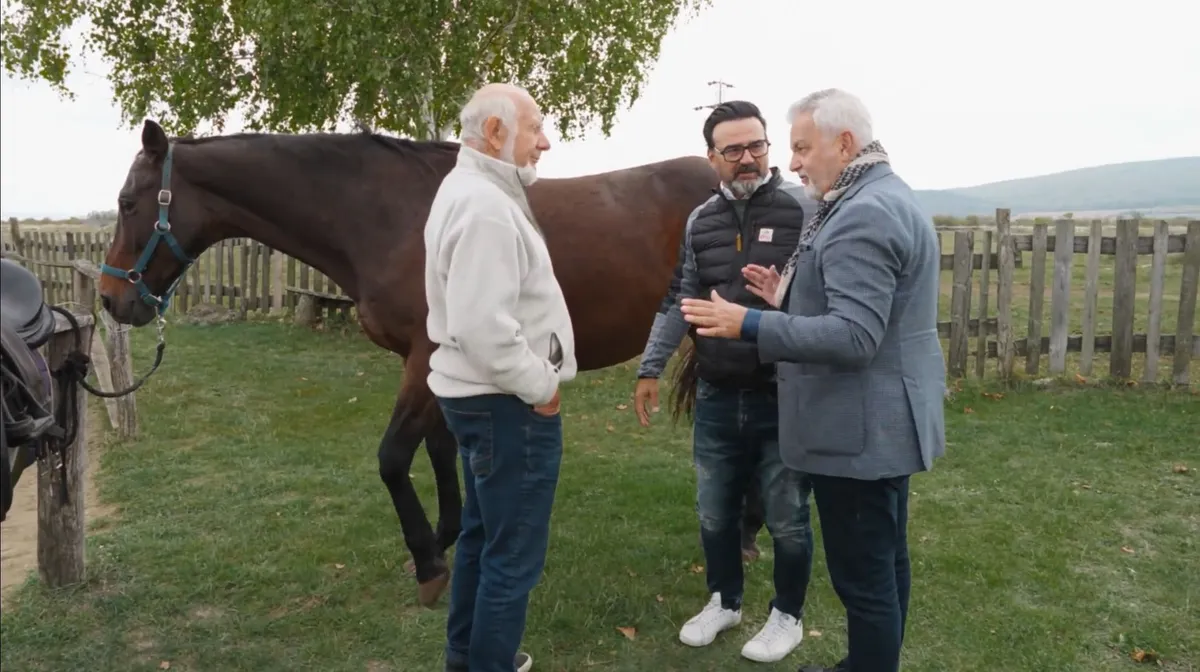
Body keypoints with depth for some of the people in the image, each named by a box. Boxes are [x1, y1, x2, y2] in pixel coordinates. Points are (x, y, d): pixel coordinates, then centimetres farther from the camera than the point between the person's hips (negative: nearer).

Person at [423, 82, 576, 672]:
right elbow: (485, 329, -30)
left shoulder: (469, 191, 13)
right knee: (513, 554, 2)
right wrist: (541, 385, -17)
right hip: (507, 404, -11)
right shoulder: (485, 205, -22)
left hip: (481, 395, 11)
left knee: (482, 535, 23)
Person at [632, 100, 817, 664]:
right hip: (717, 398, 5)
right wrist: (651, 368, 6)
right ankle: (723, 601, 41)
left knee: (786, 519, 11)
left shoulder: (803, 210, -9)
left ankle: (787, 616, 34)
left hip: (784, 397, -4)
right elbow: (679, 300, 10)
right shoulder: (701, 222, 5)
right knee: (714, 513, 18)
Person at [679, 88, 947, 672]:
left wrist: (748, 325, -28)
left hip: (861, 429, -11)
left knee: (864, 576, 2)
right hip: (885, 421, 11)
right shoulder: (886, 197, 14)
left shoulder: (863, 214, -21)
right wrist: (790, 295, 10)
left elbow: (853, 337, -28)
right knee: (884, 564, 22)